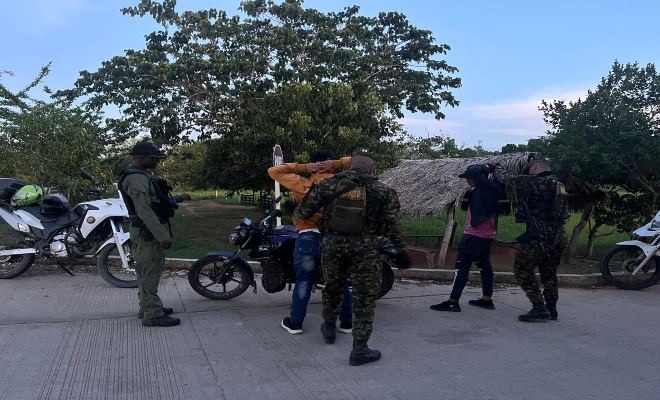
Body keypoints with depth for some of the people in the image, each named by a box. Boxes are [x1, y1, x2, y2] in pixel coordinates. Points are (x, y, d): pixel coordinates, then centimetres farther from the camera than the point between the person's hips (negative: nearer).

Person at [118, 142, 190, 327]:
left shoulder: (141, 175, 16)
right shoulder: (136, 178, -19)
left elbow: (156, 200, 27)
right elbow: (144, 210, -27)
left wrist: (180, 198, 25)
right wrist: (163, 236, -27)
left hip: (150, 232, 11)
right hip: (148, 233, -11)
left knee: (147, 272, 18)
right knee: (150, 272, -6)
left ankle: (147, 307, 29)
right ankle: (153, 315, -1)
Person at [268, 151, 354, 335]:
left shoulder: (303, 185, -2)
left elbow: (274, 171, 3)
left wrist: (302, 167, 2)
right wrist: (336, 163, 2)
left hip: (308, 238, -1)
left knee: (303, 281, 10)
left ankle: (295, 322, 17)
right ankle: (347, 322, 20)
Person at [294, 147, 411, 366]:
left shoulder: (328, 184, 3)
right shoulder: (382, 191, 1)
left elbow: (303, 212, 6)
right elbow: (393, 226, 0)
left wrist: (293, 211, 28)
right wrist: (401, 252, 8)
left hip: (332, 245, 2)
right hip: (365, 249, -2)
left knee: (332, 287, 24)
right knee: (364, 298, 7)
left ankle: (329, 328, 44)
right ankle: (359, 350, 8)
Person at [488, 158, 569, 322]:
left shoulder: (538, 182, -13)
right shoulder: (557, 184, 15)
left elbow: (509, 179, -9)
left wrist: (495, 169, 10)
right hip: (557, 235, 9)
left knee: (522, 269, -2)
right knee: (549, 273, 18)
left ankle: (539, 308, -4)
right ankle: (551, 308, 23)